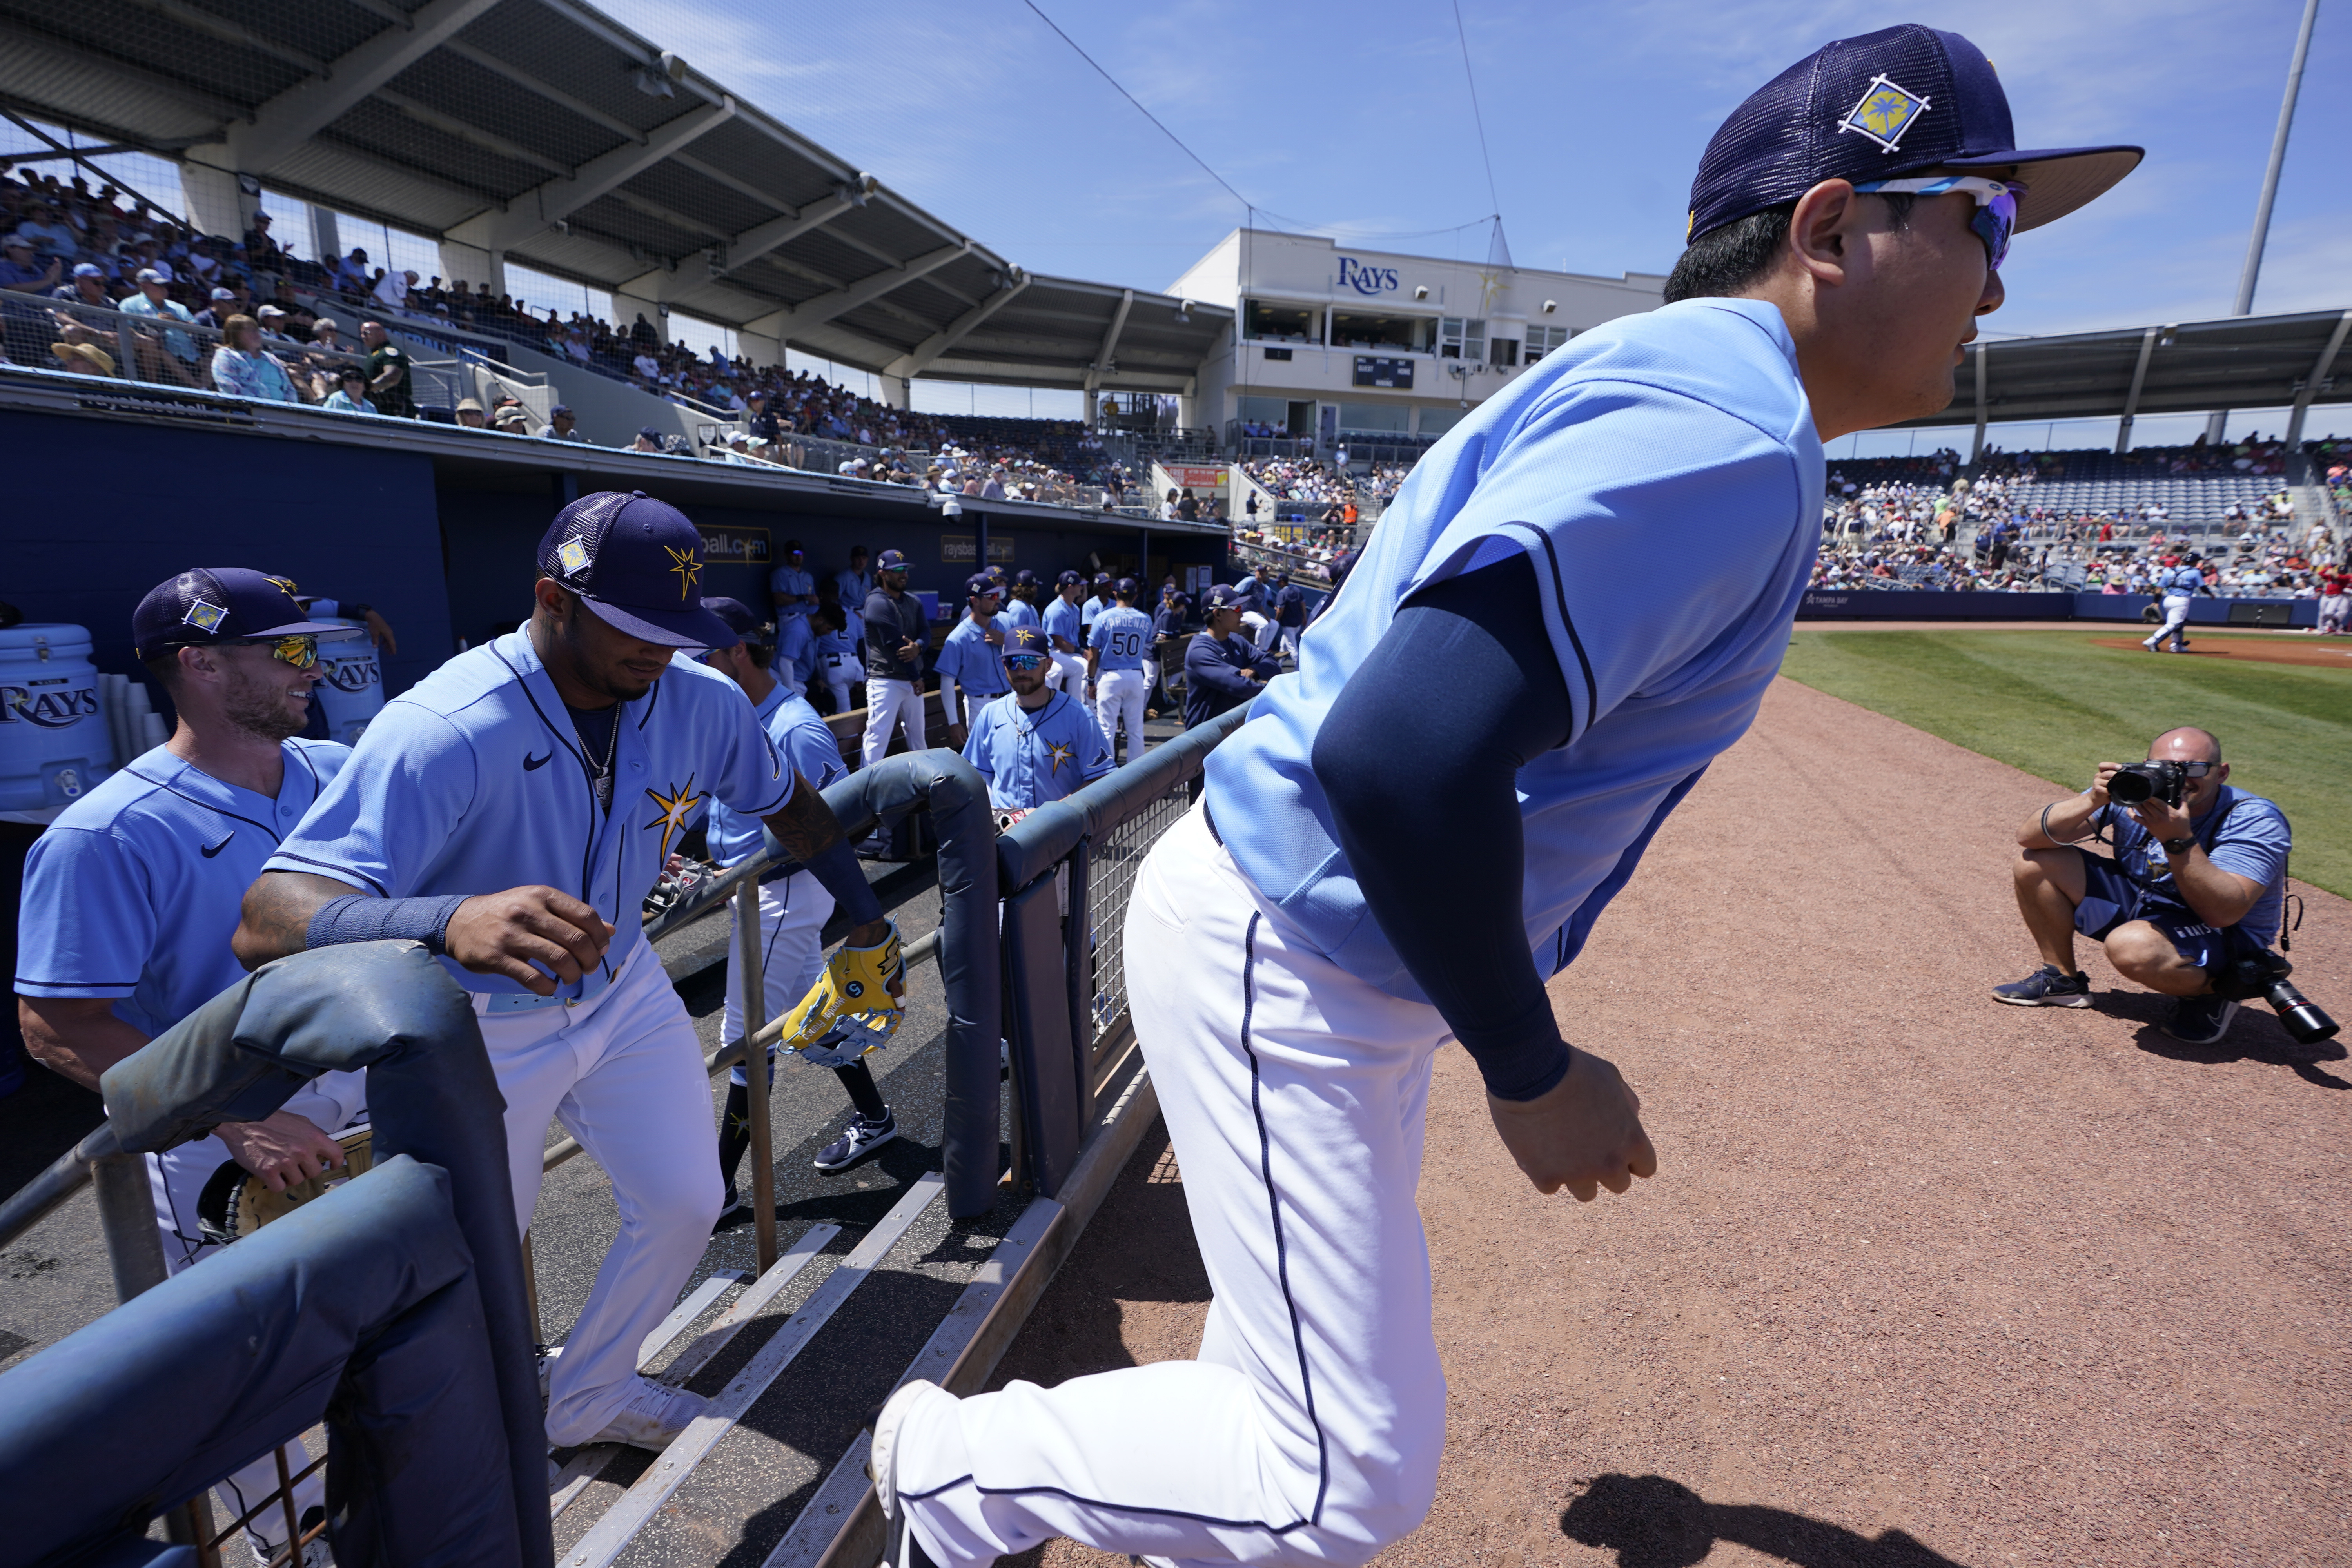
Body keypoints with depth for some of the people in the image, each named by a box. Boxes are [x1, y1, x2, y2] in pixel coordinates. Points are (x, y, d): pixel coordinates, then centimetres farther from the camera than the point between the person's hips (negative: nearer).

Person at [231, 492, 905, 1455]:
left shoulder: (701, 701, -17)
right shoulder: (444, 732, -33)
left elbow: (785, 802, 3)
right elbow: (268, 917, -43)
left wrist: (865, 917, 9)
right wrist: (448, 922, -64)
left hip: (624, 992, 5)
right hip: (481, 1028, -4)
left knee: (686, 1206, 9)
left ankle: (589, 1395, 38)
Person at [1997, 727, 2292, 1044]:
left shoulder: (2258, 822, -19)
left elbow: (2224, 913, -32)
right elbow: (2030, 837, -16)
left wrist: (2179, 840, -41)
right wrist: (2094, 801, -31)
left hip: (2222, 939, -5)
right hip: (2137, 907, 6)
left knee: (2130, 946, -37)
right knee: (2035, 862, -8)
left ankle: (2212, 992, -1)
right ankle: (2062, 979, 9)